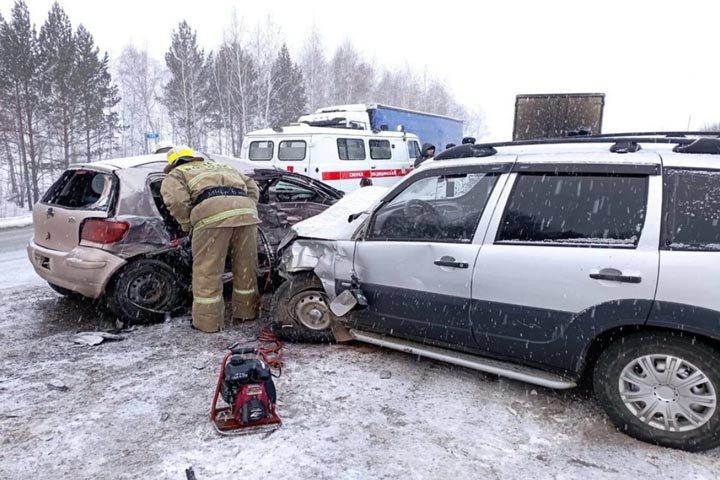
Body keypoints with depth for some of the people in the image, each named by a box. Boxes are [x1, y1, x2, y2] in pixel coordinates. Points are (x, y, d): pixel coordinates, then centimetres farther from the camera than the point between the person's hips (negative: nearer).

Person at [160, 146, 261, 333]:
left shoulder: (175, 175, 26)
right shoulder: (221, 167, 41)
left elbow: (176, 200, 3)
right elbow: (253, 188, 31)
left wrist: (188, 226, 18)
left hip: (212, 211, -5)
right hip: (245, 209, 5)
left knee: (208, 271, 5)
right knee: (245, 266, 17)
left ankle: (208, 321, 12)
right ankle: (246, 311, 29)